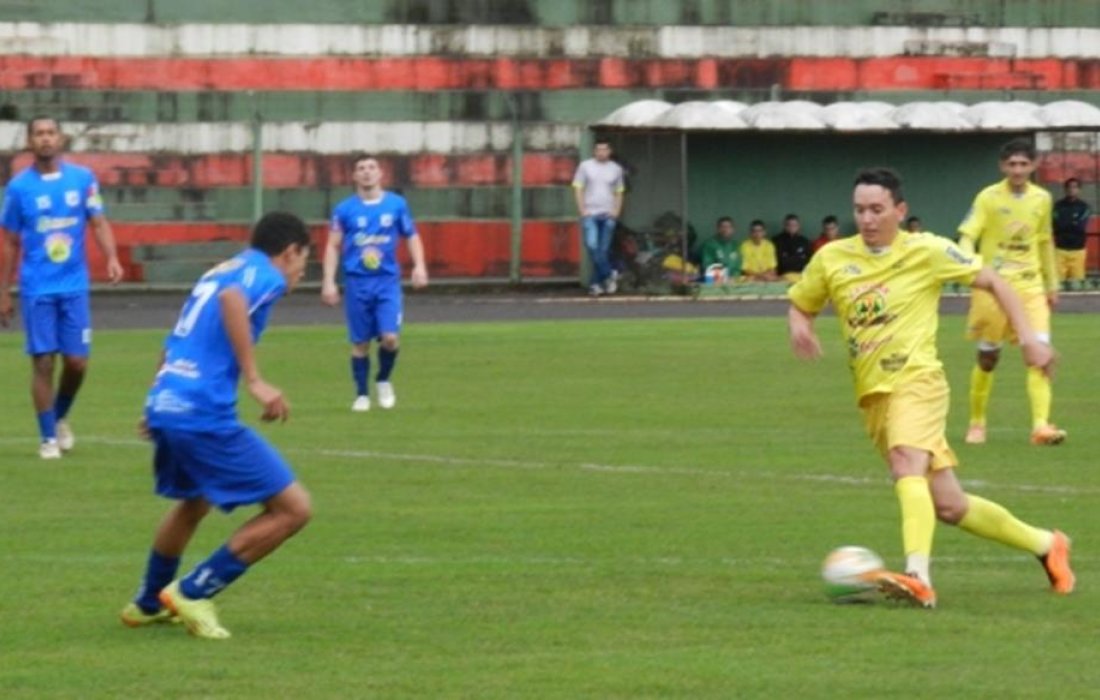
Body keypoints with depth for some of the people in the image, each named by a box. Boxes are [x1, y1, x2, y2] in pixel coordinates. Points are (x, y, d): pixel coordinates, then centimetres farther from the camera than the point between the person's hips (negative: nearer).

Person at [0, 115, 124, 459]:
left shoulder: (83, 179, 1)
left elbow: (99, 223, 2)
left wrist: (112, 258, -17)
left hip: (74, 286, 2)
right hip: (37, 289, -1)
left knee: (77, 361, 3)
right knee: (43, 362, -3)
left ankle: (60, 417, 30)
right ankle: (48, 437, 7)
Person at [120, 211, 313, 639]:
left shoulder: (222, 271, 24)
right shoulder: (265, 275, -2)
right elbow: (232, 299, -26)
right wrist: (255, 381, -28)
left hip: (164, 406, 9)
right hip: (205, 414, -9)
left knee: (194, 502, 36)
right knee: (293, 509, -3)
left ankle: (148, 604, 48)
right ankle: (193, 593, 0)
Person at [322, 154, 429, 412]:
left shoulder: (396, 205, 3)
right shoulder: (345, 209, 1)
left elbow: (411, 236, 12)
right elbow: (333, 246, 5)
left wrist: (419, 266, -2)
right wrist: (328, 282, -3)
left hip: (387, 281, 0)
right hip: (357, 283, 0)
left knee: (390, 338, -12)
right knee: (360, 342, 3)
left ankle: (384, 381, 16)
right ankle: (362, 394, 17)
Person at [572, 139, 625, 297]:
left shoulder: (616, 169, 11)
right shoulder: (585, 166, 4)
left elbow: (619, 193, 15)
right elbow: (578, 189, 3)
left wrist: (616, 211, 1)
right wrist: (582, 210, -7)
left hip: (608, 215, 2)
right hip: (590, 214, -2)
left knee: (603, 250, 0)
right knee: (592, 245, -18)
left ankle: (595, 283, 7)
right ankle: (608, 276, -8)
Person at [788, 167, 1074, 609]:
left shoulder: (926, 251, -3)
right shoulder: (832, 259, 7)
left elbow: (992, 282, 4)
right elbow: (800, 304, 21)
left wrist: (1027, 337, -4)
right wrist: (799, 327, -4)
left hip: (916, 379, -5)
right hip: (872, 393, 5)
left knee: (907, 465, -34)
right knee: (948, 507, 6)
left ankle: (918, 576, -48)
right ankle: (1045, 545, 25)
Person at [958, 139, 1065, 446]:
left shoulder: (1042, 199, 7)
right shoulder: (989, 197, -5)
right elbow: (967, 236, -12)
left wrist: (1051, 285, 22)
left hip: (1030, 285, 3)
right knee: (988, 357, 6)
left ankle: (1041, 425, -19)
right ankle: (976, 423, 23)